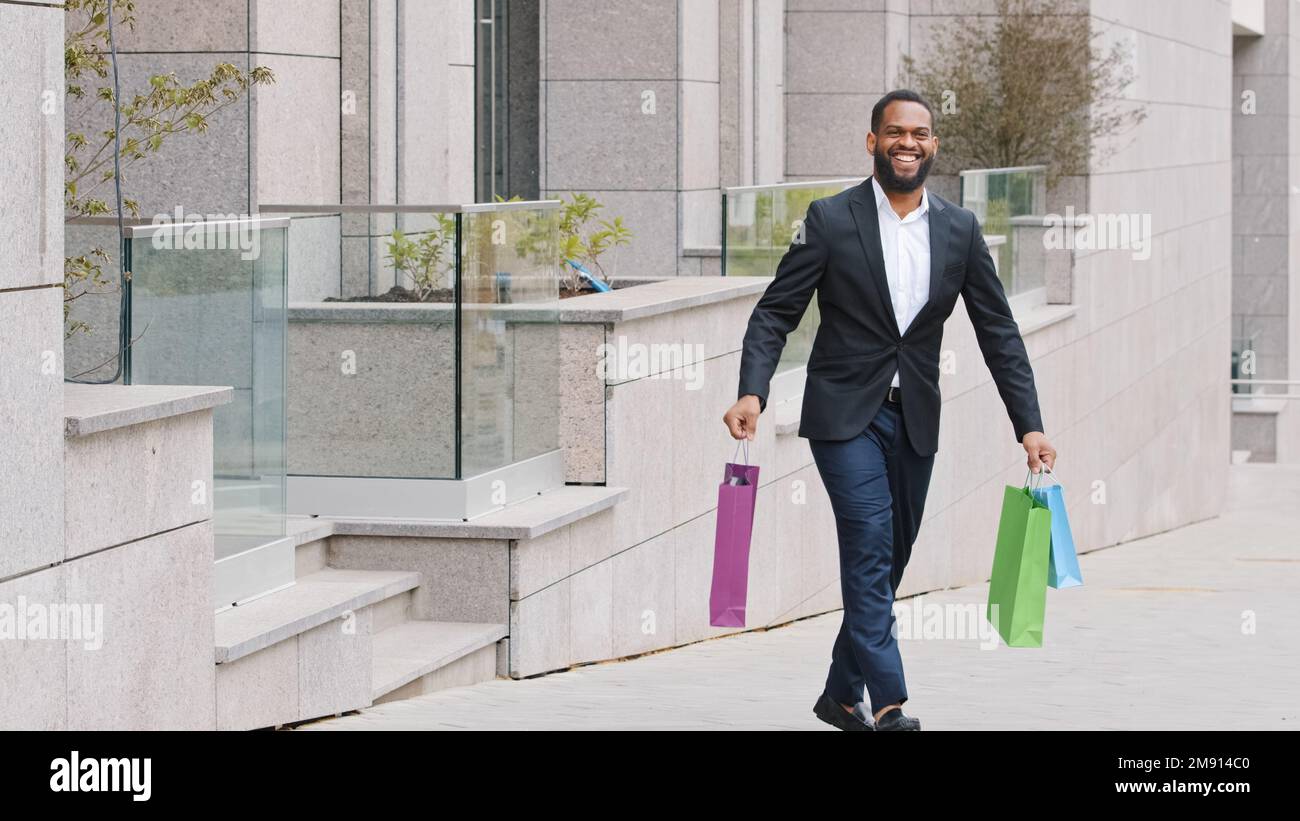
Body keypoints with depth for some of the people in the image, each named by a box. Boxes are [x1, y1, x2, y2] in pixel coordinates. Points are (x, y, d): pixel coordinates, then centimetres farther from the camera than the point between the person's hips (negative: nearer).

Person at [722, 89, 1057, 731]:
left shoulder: (959, 229, 4)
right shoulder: (831, 220, -6)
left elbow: (998, 333, 6)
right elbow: (775, 314, -5)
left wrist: (1030, 426, -1)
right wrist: (752, 393, -21)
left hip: (915, 421, 4)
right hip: (845, 415, -4)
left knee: (887, 560, 10)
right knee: (870, 545, -17)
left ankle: (842, 694, 24)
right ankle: (888, 704, -21)